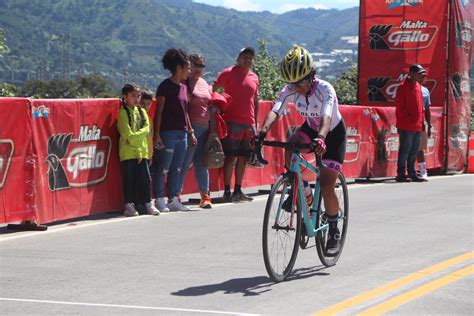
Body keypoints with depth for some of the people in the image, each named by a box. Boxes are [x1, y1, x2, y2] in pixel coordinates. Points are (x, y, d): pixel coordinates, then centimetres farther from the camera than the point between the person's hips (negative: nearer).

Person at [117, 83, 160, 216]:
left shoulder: (142, 111, 14)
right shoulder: (123, 112, -3)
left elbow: (146, 130, 2)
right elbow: (128, 135, -10)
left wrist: (136, 135, -11)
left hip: (142, 151, 4)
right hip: (128, 152, -4)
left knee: (145, 178, 3)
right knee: (129, 179, -2)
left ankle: (147, 203, 11)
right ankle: (129, 205, 4)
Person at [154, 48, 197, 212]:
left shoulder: (184, 87, 15)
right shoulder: (165, 86, -7)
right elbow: (159, 112, -9)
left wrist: (191, 132, 19)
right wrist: (157, 134, -14)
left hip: (182, 133, 8)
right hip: (168, 133, -8)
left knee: (176, 169, 10)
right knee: (163, 169, -4)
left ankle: (174, 200, 14)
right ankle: (160, 200, 0)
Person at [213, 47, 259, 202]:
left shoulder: (254, 77, 16)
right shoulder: (229, 73, -1)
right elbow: (213, 91, -1)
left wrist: (256, 121, 20)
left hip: (249, 124, 6)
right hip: (232, 122, -6)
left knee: (243, 158, 8)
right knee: (231, 156, -6)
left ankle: (238, 190, 14)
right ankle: (227, 191, -4)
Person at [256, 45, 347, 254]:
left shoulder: (325, 89, -32)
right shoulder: (290, 90, -19)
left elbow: (326, 117, -48)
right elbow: (275, 111, -32)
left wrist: (320, 139, -67)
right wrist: (262, 132, -51)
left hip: (333, 133, -4)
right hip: (310, 128, 4)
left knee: (327, 188, -11)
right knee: (290, 148, -31)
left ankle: (334, 231, 9)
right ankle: (303, 192, -9)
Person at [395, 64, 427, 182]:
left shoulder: (418, 86, 15)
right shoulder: (403, 87, -10)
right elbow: (400, 107, -13)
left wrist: (421, 120, 14)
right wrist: (408, 119, -15)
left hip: (417, 127, 8)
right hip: (406, 127, -8)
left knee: (414, 152, 12)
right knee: (405, 151, -5)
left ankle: (412, 174, 18)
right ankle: (401, 175, 0)